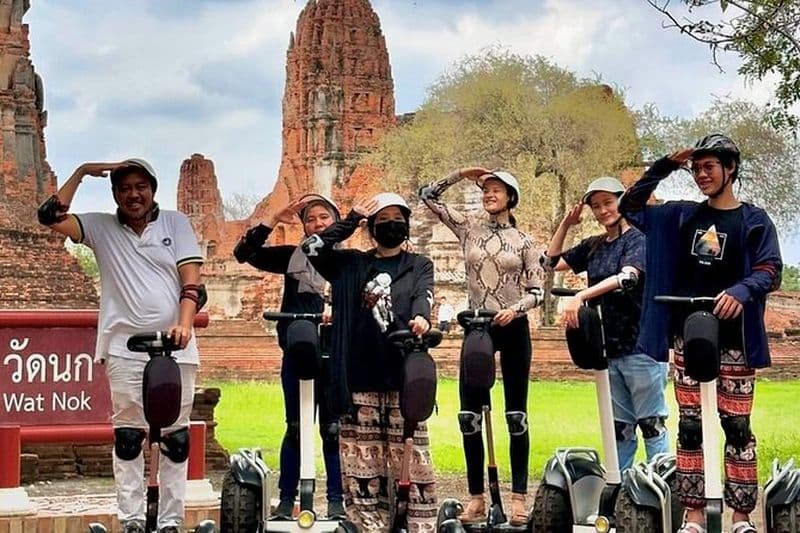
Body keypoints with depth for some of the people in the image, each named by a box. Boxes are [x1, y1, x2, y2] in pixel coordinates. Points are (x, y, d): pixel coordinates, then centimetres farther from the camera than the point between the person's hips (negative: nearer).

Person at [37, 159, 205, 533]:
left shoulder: (175, 224, 8)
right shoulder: (101, 228, 9)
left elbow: (192, 281, 1)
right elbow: (50, 216, -4)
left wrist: (185, 324, -15)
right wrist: (82, 172, -1)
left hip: (175, 347, 0)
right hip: (125, 348, 0)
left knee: (176, 439, 2)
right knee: (128, 437, -1)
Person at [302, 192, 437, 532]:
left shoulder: (419, 266, 14)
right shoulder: (351, 264, 17)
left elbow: (423, 295, -6)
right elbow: (311, 249, 3)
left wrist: (421, 318, -28)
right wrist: (351, 222, 6)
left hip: (403, 376, -1)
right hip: (360, 378, 2)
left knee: (413, 463, -6)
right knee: (361, 466, 0)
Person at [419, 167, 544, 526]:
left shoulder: (524, 241, 3)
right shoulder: (468, 229, 7)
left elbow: (537, 292, 1)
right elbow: (428, 195, 7)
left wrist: (515, 308, -18)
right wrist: (460, 175, 0)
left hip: (513, 329, -2)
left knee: (516, 415, 1)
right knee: (469, 415, -1)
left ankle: (518, 498, 5)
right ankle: (476, 497, 8)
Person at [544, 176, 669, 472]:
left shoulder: (638, 240, -6)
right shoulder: (593, 246, 14)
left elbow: (626, 278, -24)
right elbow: (552, 261, 19)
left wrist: (580, 296, -34)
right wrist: (565, 224, 6)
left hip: (641, 347, -6)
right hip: (608, 347, 6)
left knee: (651, 423, -2)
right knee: (619, 427, 12)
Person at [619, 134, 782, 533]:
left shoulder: (754, 222, 2)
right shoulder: (682, 216, 13)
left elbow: (770, 271, -8)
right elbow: (630, 207, 18)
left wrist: (742, 291, -29)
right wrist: (663, 169, 7)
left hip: (732, 340, -3)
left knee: (736, 426, -2)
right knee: (689, 427, 2)